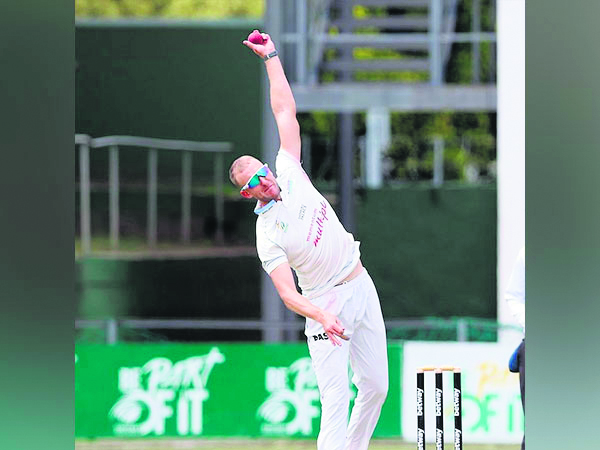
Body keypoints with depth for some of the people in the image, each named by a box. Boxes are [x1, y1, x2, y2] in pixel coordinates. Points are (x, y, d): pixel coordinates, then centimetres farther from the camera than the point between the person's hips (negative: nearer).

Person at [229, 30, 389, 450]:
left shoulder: (289, 173, 2)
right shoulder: (267, 235, -13)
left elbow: (286, 110, 5)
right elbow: (288, 293, -22)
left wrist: (271, 57, 2)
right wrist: (321, 317, -39)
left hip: (361, 286, 7)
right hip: (325, 304, -6)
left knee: (376, 385, 10)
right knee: (336, 398, -12)